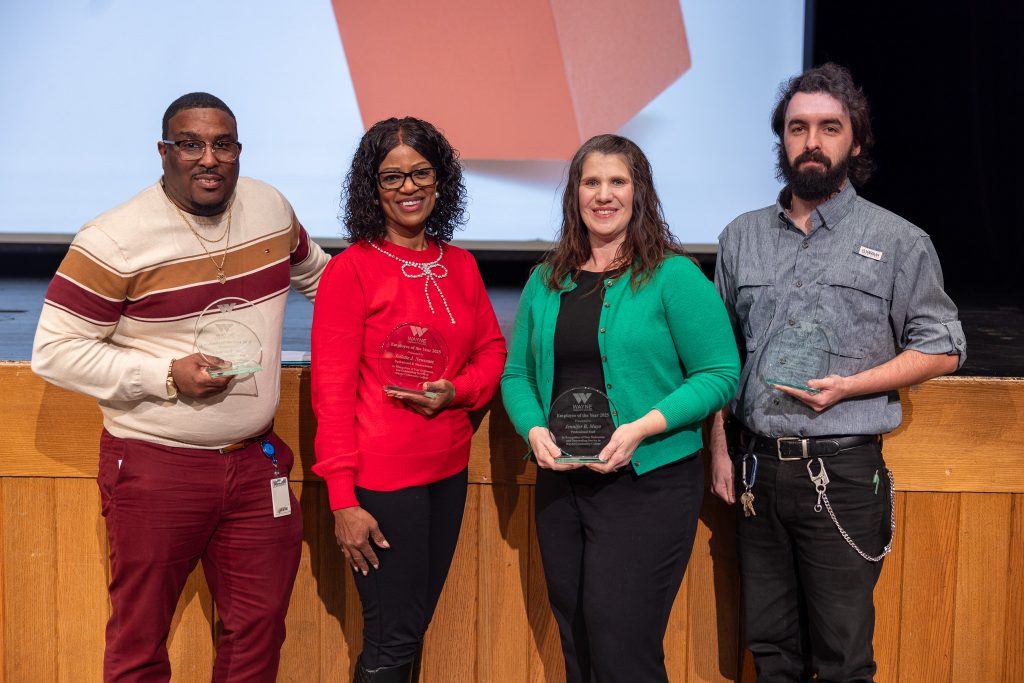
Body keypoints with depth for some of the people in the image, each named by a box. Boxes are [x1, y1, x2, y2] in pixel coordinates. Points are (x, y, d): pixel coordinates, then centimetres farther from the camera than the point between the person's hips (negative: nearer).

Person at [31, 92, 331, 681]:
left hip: (256, 462, 5)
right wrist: (167, 376, -18)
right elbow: (55, 351, -12)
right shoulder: (114, 241, -13)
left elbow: (313, 271, 25)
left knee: (260, 631, 14)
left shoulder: (272, 207, 4)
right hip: (155, 466, -4)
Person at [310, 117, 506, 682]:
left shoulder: (460, 266, 8)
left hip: (448, 470, 6)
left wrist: (455, 391, -7)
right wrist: (342, 499, -15)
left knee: (415, 628, 16)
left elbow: (491, 349, 15)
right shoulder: (352, 269, -9)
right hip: (381, 477, -6)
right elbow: (332, 389, -11)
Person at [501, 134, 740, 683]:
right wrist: (534, 429, -7)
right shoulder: (547, 281, 10)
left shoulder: (674, 276, -5)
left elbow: (720, 375, -9)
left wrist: (643, 427, -19)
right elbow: (517, 372, 13)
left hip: (648, 483, -5)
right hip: (561, 484, 5)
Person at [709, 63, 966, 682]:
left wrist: (849, 385, -13)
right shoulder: (743, 237, 9)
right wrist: (721, 451, 8)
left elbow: (942, 349, 0)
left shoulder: (898, 242, -2)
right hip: (757, 472, 4)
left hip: (843, 475, -3)